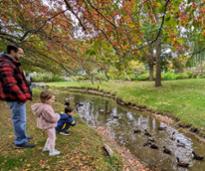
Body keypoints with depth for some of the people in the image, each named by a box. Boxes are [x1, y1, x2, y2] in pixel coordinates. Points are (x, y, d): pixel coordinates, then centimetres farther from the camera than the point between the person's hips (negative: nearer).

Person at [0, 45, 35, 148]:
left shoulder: (12, 63, 17)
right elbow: (10, 84, -25)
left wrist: (25, 94, 14)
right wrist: (22, 96, -22)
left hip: (18, 97, 11)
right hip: (15, 98, -11)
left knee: (20, 119, 21)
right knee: (20, 119, -2)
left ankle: (22, 137, 36)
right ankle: (21, 142, 9)